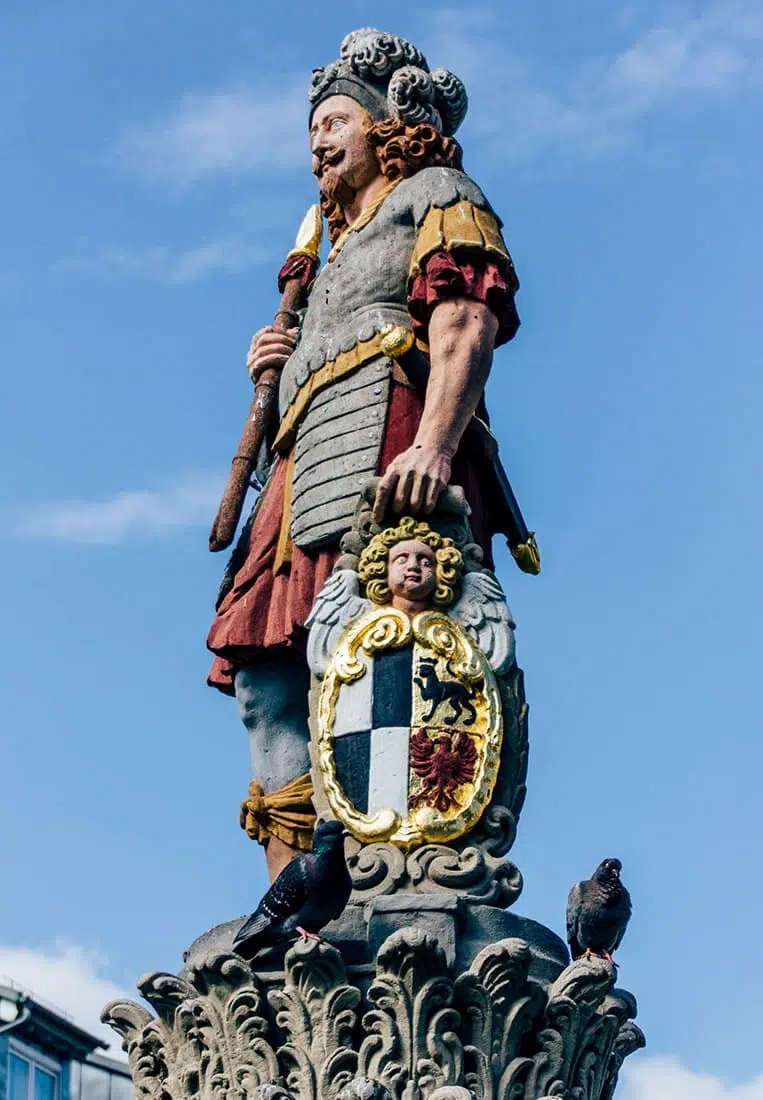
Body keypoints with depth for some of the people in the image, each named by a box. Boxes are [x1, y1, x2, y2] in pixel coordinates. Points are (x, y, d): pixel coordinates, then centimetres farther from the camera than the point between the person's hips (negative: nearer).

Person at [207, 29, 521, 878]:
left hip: (385, 444, -8)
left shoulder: (435, 195, 15)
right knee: (268, 673, -9)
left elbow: (468, 324, -6)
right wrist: (274, 371, 13)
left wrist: (434, 443, -23)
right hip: (311, 467, 8)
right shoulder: (344, 250, 39)